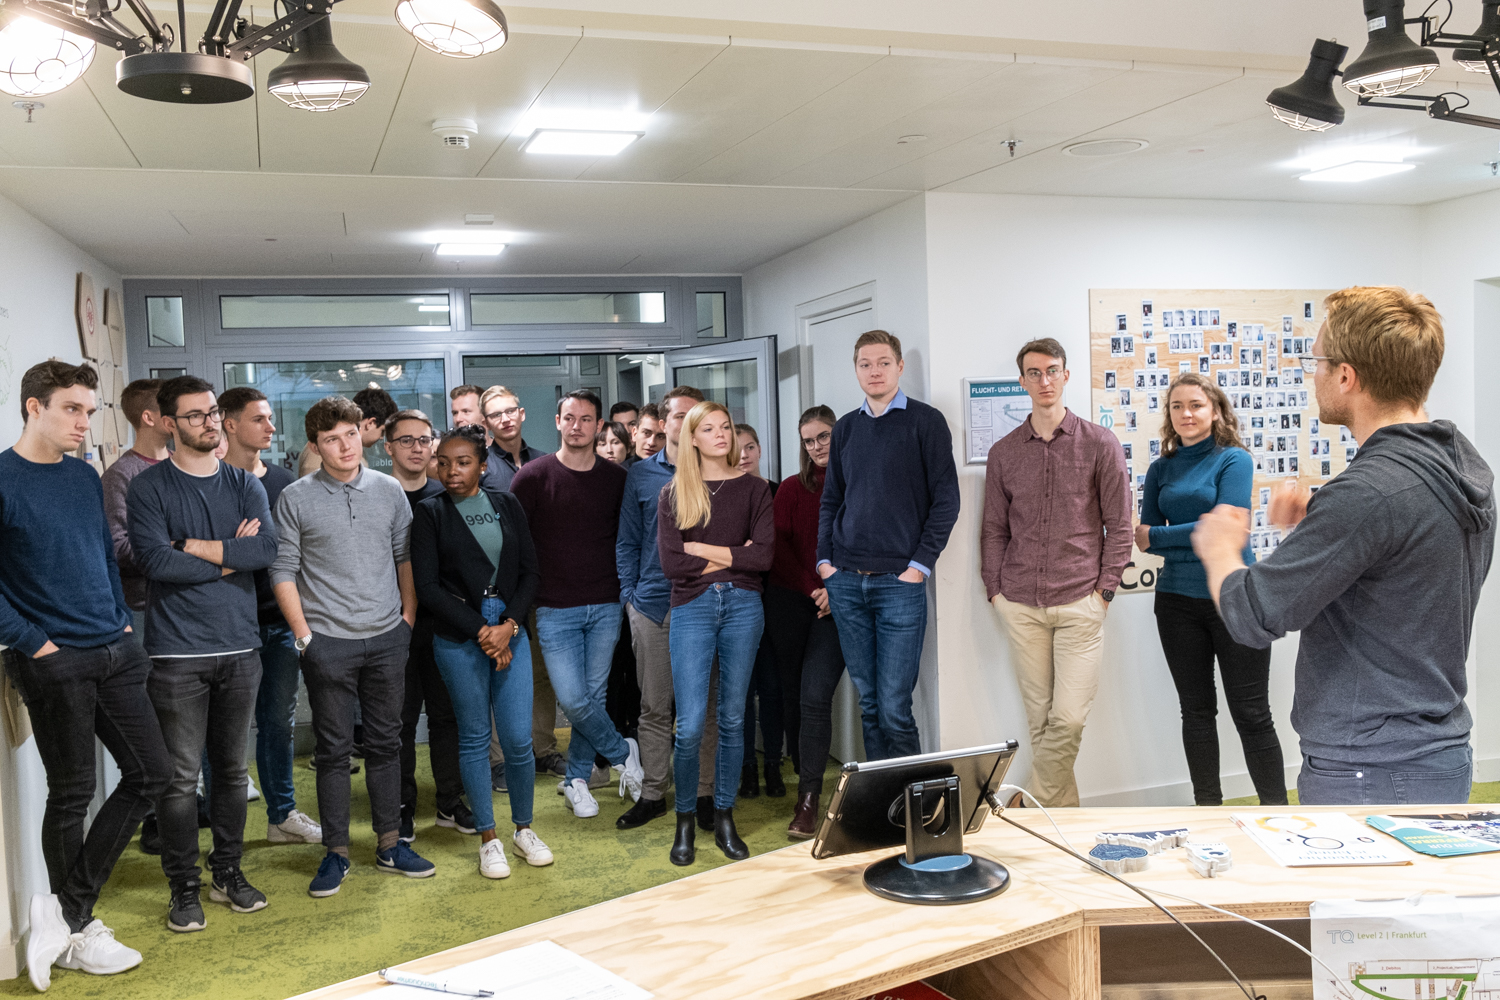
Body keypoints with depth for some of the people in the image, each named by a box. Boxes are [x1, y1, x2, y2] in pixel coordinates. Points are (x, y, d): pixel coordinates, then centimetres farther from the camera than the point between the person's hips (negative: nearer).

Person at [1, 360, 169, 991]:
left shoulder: (85, 477, 12)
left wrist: (124, 621, 10)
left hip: (113, 653, 7)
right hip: (54, 662, -7)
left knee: (151, 772, 5)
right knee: (72, 792, 3)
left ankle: (66, 910, 16)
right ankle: (76, 931, 20)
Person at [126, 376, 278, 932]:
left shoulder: (244, 485, 9)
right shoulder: (149, 488, -1)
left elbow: (266, 549, -7)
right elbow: (154, 560, -16)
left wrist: (191, 546, -10)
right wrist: (230, 557, -8)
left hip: (239, 647, 4)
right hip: (178, 652, -3)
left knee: (232, 769, 12)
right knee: (180, 776, -1)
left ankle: (228, 873, 25)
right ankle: (184, 888, 12)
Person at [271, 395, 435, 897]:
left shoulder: (389, 490, 5)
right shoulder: (295, 499, -3)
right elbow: (283, 571, -3)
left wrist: (409, 617, 5)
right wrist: (303, 634, -7)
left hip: (387, 638, 3)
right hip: (328, 643, -2)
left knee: (386, 742, 10)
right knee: (333, 748, 5)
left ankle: (389, 844, 21)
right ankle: (336, 851, 16)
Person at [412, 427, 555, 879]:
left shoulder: (506, 505, 8)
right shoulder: (430, 512, 0)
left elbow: (530, 571, 7)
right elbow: (427, 586, -5)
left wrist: (508, 625, -7)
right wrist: (480, 630, -10)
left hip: (510, 632, 2)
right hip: (458, 639, -2)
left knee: (519, 738, 0)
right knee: (475, 738, 6)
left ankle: (524, 829, 20)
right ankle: (489, 839, 19)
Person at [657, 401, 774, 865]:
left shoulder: (753, 489, 7)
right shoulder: (674, 495, 6)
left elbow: (763, 556, -5)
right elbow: (671, 562, -6)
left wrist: (705, 550, -8)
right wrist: (733, 556, -7)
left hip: (743, 606, 1)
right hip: (692, 608, -1)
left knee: (732, 718, 8)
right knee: (690, 724, -6)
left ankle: (724, 818, 20)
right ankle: (685, 821, 14)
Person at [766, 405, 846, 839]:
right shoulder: (792, 488, 9)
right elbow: (778, 547, 3)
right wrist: (812, 589, -8)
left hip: (838, 606, -3)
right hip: (790, 600, 3)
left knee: (815, 695, -12)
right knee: (792, 693, 5)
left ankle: (808, 800, -9)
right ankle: (804, 778, 19)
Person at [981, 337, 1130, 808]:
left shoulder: (1100, 444, 3)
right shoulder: (1003, 452, 10)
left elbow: (1118, 525, 4)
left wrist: (1105, 589, -2)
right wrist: (994, 589, 5)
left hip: (1080, 602, -2)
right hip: (1021, 606, 2)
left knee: (1068, 718, -9)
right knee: (1039, 720, 5)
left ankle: (1038, 809, 8)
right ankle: (1063, 813, 18)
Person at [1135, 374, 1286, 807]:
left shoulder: (1235, 460, -4)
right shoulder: (1161, 469, 9)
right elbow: (1145, 538, 4)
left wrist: (1159, 536, -8)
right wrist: (1196, 538, -13)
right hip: (1178, 599, 4)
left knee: (1251, 714, 1)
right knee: (1196, 711, 11)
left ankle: (1277, 812, 12)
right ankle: (1208, 809, 22)